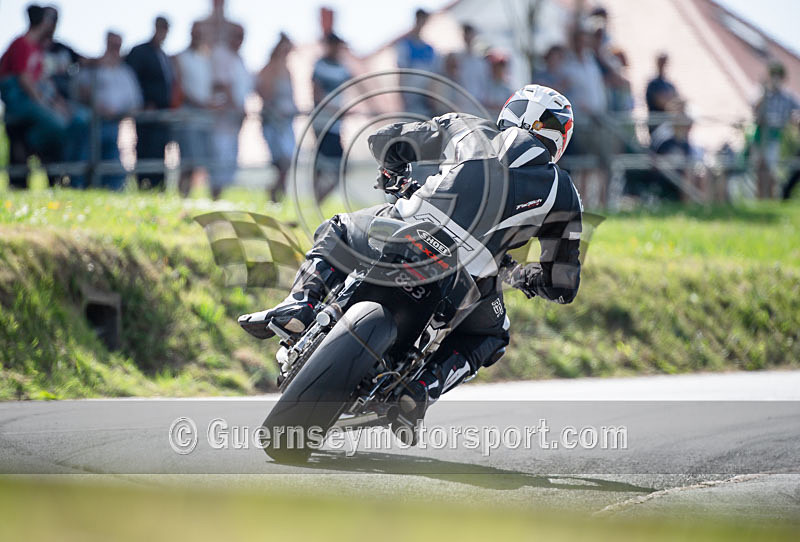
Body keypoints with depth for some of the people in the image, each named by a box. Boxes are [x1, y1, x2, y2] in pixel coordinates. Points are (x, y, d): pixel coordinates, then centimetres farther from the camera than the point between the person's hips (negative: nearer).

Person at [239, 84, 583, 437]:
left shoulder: (467, 129, 21)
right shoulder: (564, 194, 19)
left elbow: (384, 140, 28)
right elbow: (562, 285, 20)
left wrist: (395, 178, 48)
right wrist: (517, 275, 40)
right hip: (470, 278, 0)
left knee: (337, 232, 31)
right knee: (490, 338, 32)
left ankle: (300, 305, 6)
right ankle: (425, 385, 5)